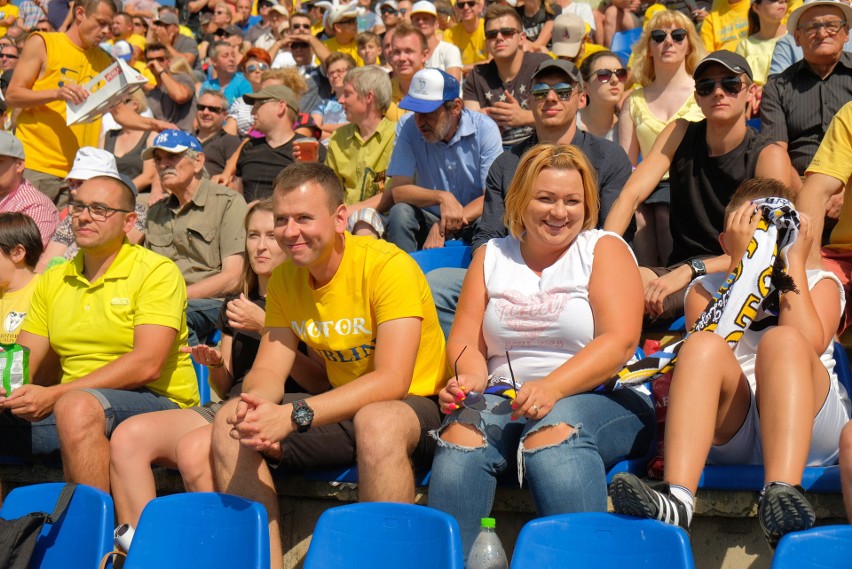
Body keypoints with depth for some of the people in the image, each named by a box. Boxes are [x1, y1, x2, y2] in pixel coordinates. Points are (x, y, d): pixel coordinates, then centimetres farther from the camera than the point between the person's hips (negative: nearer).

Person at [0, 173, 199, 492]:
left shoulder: (156, 272, -5)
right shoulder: (53, 281, 15)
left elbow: (147, 365, -16)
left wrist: (54, 394, -20)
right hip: (66, 405, 6)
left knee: (77, 406, -35)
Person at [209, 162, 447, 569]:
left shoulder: (388, 265, -18)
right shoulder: (284, 280, 3)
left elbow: (392, 381, -26)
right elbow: (268, 371, -1)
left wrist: (294, 414, -33)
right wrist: (254, 403, -26)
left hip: (416, 406, -6)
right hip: (341, 409, 6)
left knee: (377, 421, -39)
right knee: (230, 422, -11)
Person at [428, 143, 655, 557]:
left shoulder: (604, 249, 5)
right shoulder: (492, 256, 18)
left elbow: (620, 341, -9)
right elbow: (465, 339, 12)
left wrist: (553, 387, -23)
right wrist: (470, 380, -12)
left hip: (601, 398, -3)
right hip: (507, 398, 3)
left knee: (553, 431, -35)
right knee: (460, 434, -27)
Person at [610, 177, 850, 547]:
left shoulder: (818, 282, 18)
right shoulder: (706, 288, 20)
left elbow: (808, 345, -7)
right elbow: (712, 341, -5)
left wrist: (795, 261, -1)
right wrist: (743, 262, -5)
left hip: (808, 431, 0)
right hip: (729, 431, 1)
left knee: (781, 340, -28)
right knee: (703, 346, -28)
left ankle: (781, 494, -51)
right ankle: (676, 500, -49)